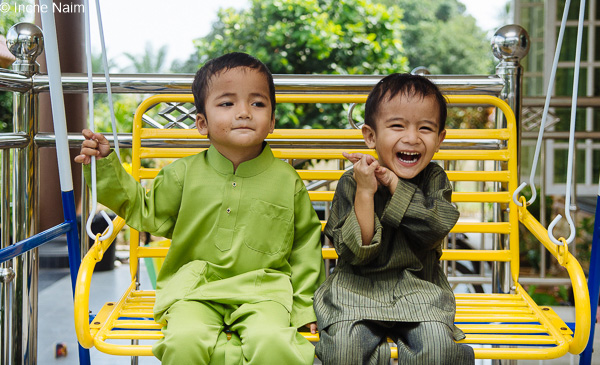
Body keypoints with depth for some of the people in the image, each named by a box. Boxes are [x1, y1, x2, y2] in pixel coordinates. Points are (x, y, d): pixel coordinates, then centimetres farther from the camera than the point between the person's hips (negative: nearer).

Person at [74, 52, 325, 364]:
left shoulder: (288, 181, 3)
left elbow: (305, 245, 9)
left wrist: (305, 305, 5)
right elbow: (147, 214, 14)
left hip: (262, 291, -1)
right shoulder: (184, 174, 4)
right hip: (194, 291, 1)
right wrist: (106, 166, 5)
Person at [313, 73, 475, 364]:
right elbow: (355, 252, -13)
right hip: (357, 288, -1)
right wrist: (365, 192, -22)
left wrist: (394, 183, -18)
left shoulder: (434, 179, 2)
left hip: (418, 288, 1)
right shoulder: (351, 183, -6)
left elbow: (435, 229, -16)